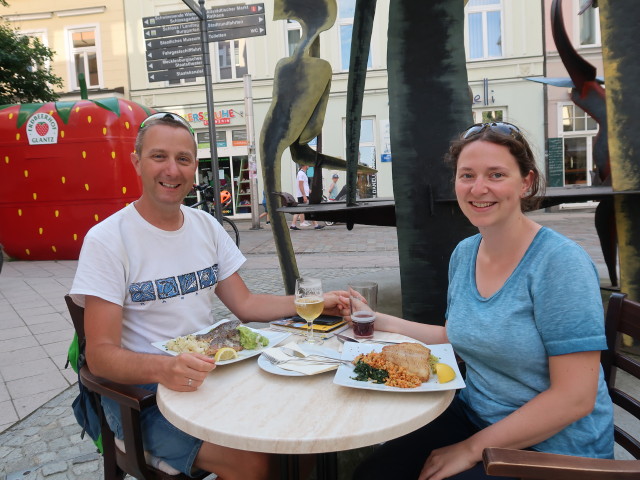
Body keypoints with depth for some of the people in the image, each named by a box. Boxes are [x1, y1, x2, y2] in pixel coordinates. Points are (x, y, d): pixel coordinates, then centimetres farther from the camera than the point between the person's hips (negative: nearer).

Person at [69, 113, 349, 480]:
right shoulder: (107, 240, -13)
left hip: (209, 375, 5)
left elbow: (245, 304, 7)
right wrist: (163, 368, -36)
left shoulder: (207, 226, 5)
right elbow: (101, 354, -16)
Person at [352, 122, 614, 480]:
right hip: (474, 416, 6)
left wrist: (472, 448, -16)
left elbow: (574, 397, -20)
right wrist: (378, 321, 3)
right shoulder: (464, 253, -1)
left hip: (551, 446, -5)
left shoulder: (560, 263, -20)